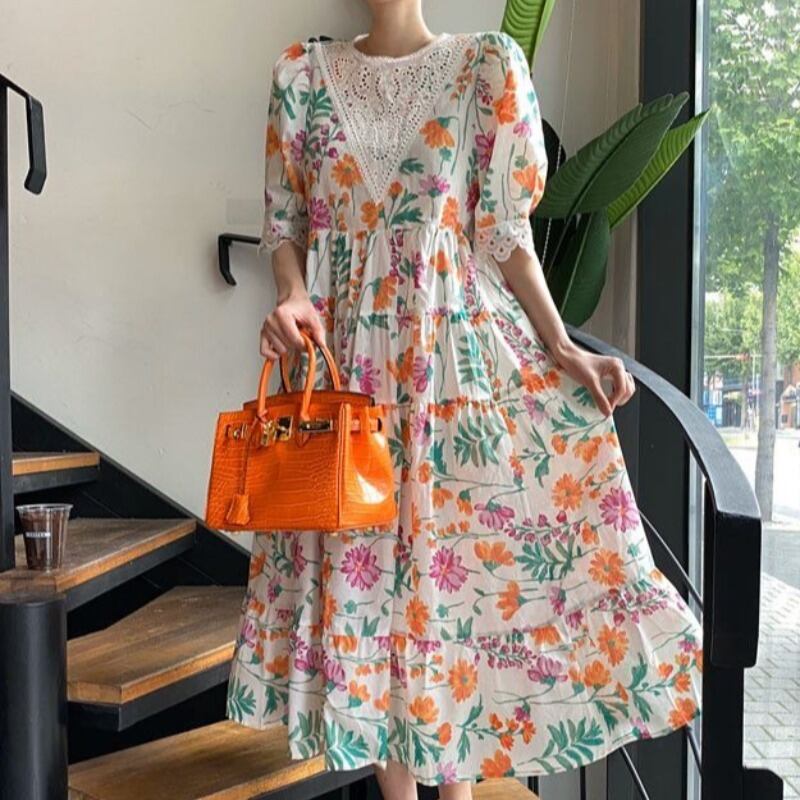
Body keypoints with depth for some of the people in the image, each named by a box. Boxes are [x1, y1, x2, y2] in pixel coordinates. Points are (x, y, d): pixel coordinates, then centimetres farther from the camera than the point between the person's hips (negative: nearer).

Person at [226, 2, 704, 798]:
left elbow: (506, 230, 2)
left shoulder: (489, 66, 4)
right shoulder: (302, 73, 9)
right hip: (347, 358, 2)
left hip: (463, 350, -1)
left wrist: (559, 348, -6)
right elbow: (283, 220, 9)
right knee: (360, 552, 4)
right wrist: (293, 298, -12)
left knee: (458, 545, 1)